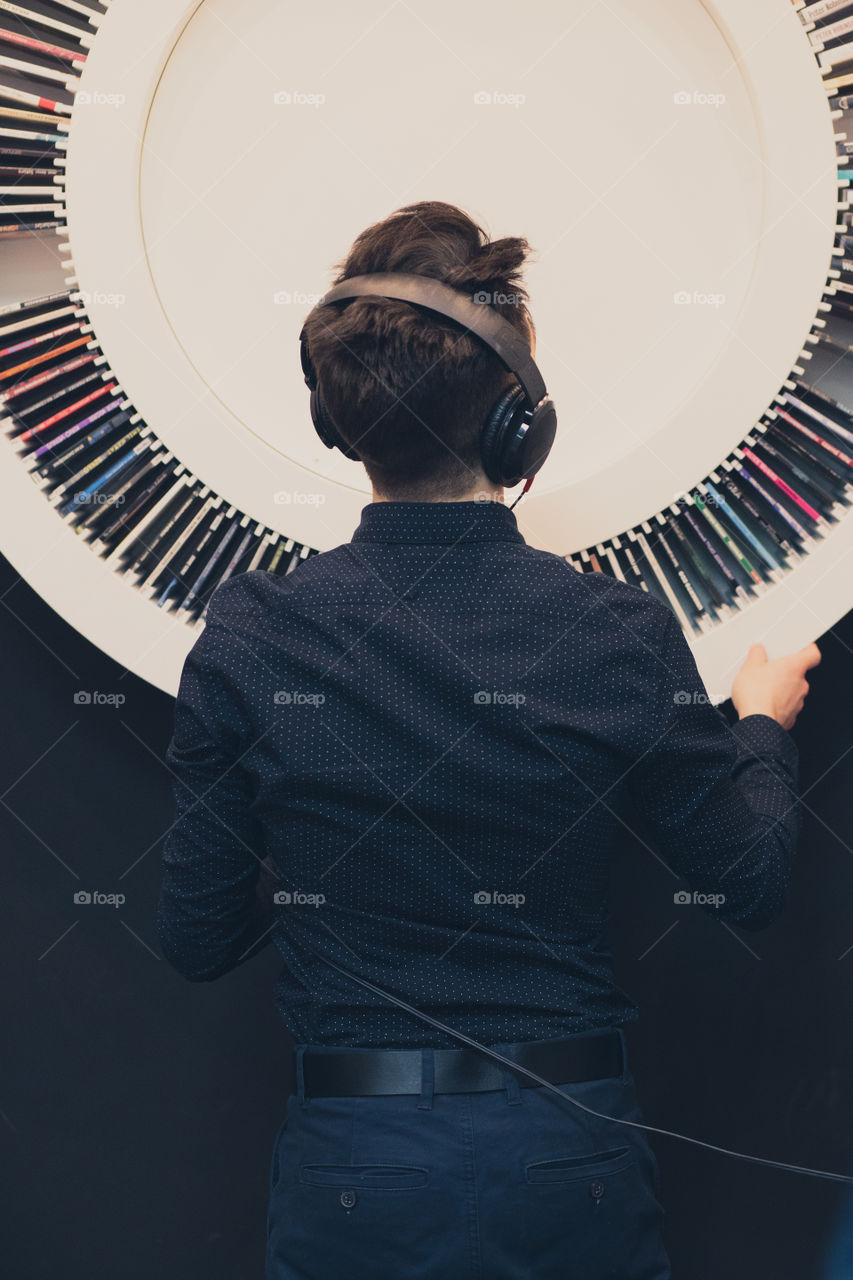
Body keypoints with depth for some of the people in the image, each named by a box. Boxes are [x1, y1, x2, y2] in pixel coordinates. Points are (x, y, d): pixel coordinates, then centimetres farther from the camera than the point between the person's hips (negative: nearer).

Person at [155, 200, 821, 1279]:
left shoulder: (250, 635, -13)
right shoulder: (623, 633, -14)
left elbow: (198, 939, -5)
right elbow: (748, 886, -1)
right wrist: (763, 728, 19)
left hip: (350, 1175, 0)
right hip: (573, 1163, 1)